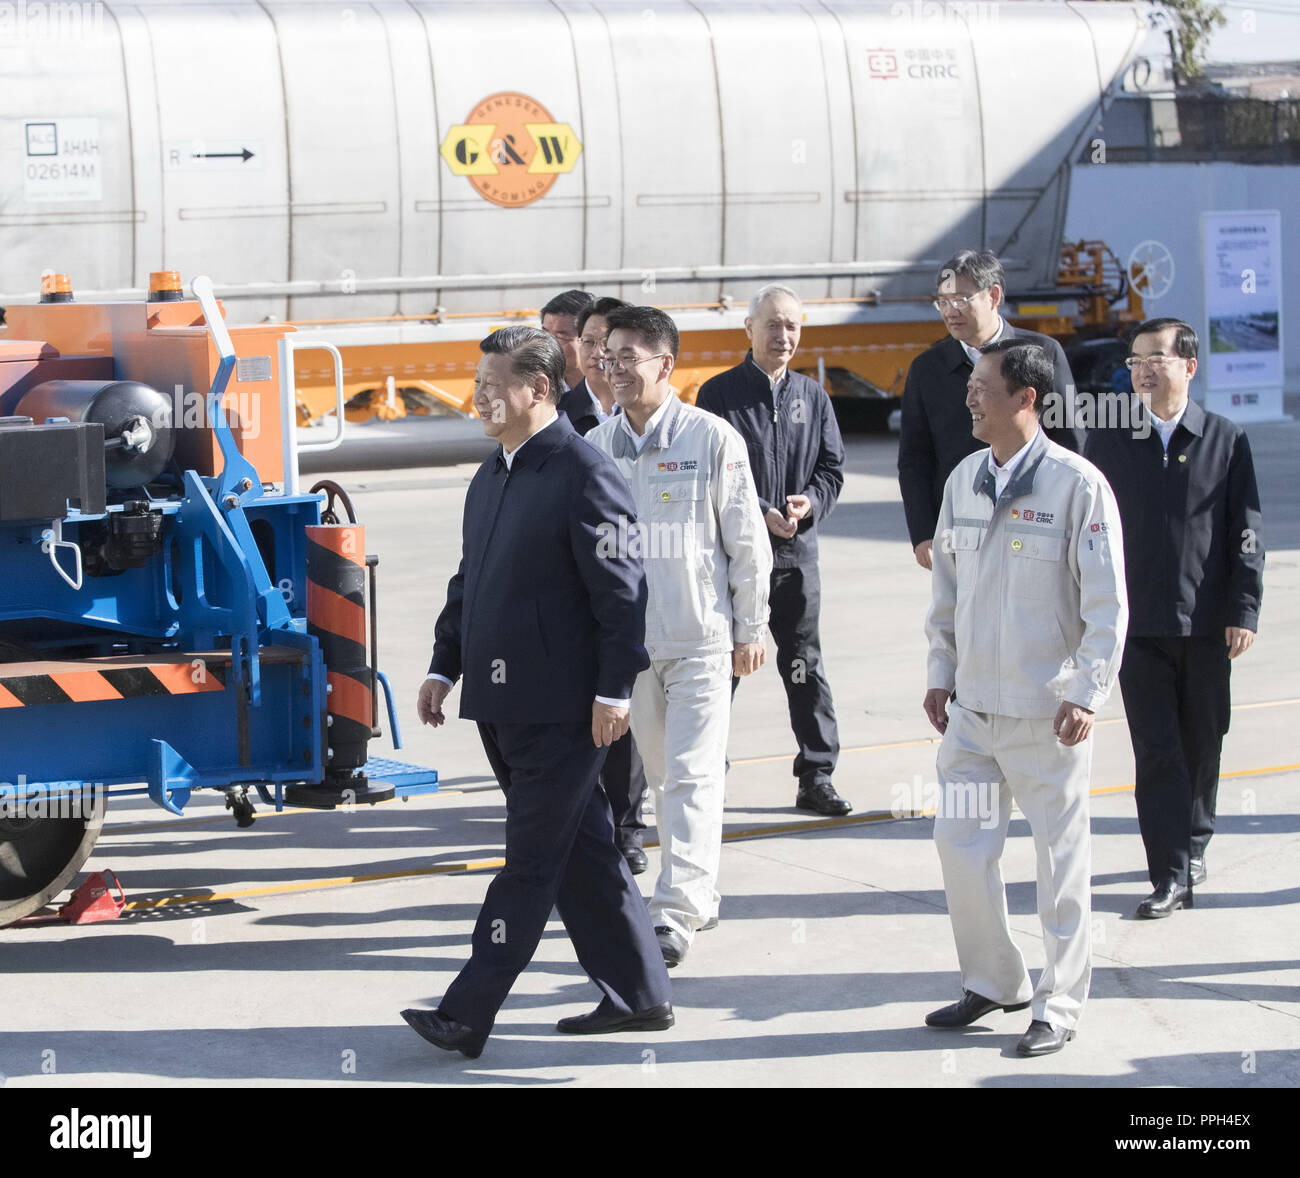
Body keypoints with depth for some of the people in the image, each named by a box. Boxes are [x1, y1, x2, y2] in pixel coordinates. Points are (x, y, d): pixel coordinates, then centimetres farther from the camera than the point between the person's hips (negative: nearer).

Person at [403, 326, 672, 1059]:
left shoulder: (586, 476, -13)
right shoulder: (492, 477, 15)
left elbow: (622, 590, -16)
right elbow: (470, 581, 22)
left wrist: (614, 690, -18)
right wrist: (445, 667, 17)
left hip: (563, 709, -9)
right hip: (505, 706, 9)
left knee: (532, 861, -4)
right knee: (582, 852, 14)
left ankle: (468, 1015, -6)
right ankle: (639, 995, 22)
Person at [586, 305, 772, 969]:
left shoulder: (712, 439, -6)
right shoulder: (595, 447, 4)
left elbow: (746, 541, -1)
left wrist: (750, 628, -1)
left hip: (702, 636, -4)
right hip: (628, 636, 4)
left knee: (692, 774, -10)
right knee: (662, 773, 13)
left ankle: (675, 912, -13)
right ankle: (699, 896, 28)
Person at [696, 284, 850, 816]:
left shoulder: (812, 396, 10)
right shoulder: (719, 393, -2)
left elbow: (832, 466, 10)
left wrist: (811, 502, -10)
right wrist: (759, 514, -16)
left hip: (796, 552, 3)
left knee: (805, 665, 6)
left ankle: (816, 777, 11)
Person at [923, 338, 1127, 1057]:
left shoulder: (1077, 484, -11)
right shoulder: (964, 479, 7)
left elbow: (1107, 602, -10)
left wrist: (1088, 694, -14)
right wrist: (940, 673, 14)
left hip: (1047, 712, -5)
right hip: (972, 706, 5)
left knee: (1060, 860, 3)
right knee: (961, 845, 5)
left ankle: (1059, 1008, 14)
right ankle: (993, 983, 24)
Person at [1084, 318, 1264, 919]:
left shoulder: (1227, 440, 2)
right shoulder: (1106, 441, 4)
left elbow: (1245, 534, 2)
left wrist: (1244, 610, -4)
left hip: (1206, 623, 0)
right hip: (1137, 622, 0)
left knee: (1201, 744, 11)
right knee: (1156, 749, -6)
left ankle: (1192, 842, 33)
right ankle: (1171, 876, -6)